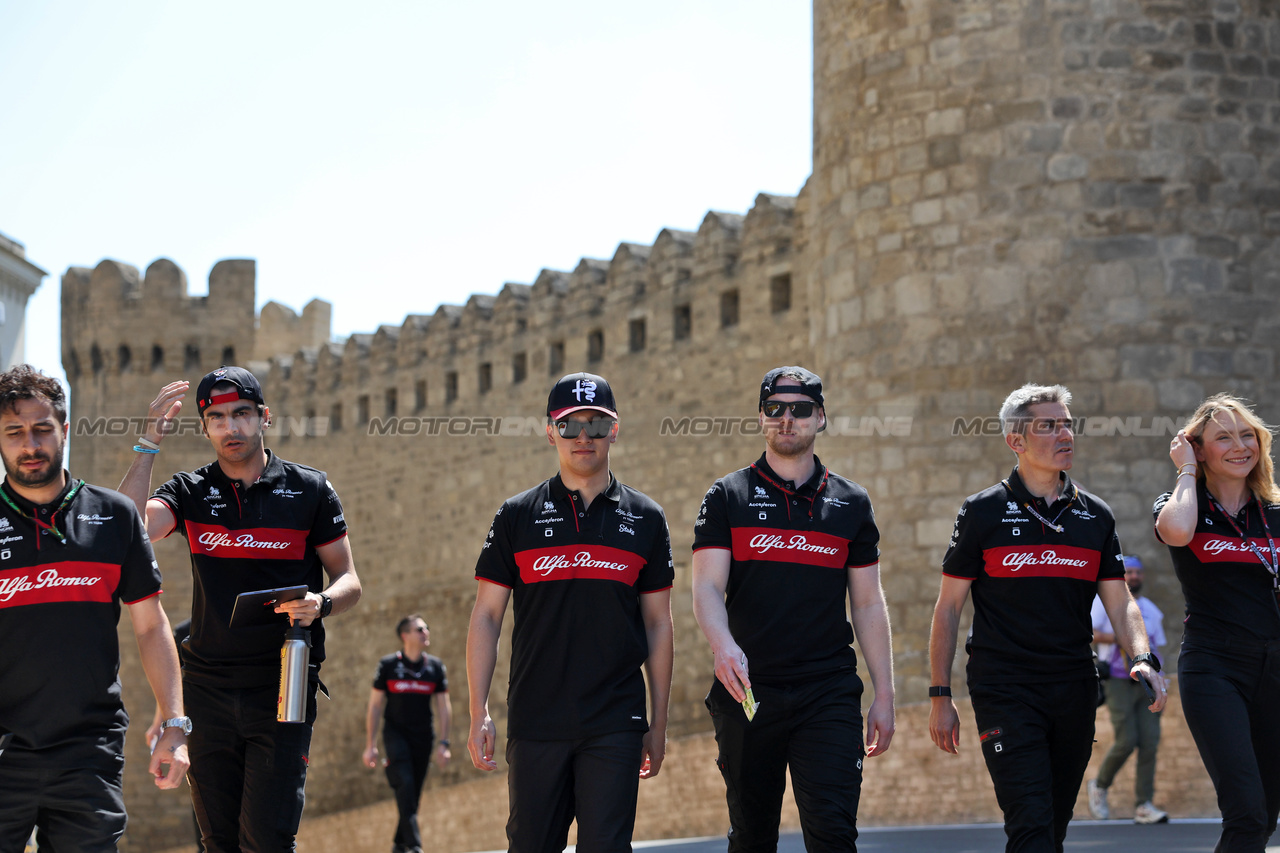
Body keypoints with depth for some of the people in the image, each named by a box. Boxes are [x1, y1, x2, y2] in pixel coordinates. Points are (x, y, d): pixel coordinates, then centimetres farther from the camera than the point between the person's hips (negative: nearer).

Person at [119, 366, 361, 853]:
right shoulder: (191, 492, 8)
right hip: (209, 687, 3)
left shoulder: (309, 490, 4)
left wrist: (320, 605, -16)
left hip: (281, 689, -3)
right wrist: (149, 443, -15)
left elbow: (348, 582, 6)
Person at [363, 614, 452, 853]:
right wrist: (370, 745, -3)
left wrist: (444, 743, 0)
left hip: (423, 738, 3)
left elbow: (443, 708, 8)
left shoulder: (435, 667, 6)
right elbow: (375, 706, 1)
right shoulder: (388, 665, -2)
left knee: (414, 795, 5)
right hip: (395, 733, -3)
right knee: (405, 786, -19)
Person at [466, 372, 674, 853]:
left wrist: (659, 724, 9)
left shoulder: (645, 520, 8)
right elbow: (486, 617, 6)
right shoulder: (518, 516, 6)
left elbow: (658, 624, 11)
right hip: (535, 720, 0)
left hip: (615, 724, 0)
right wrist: (478, 714, -3)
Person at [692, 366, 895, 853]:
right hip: (747, 691, 0)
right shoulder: (727, 498, 6)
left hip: (829, 692, 0)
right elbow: (707, 589, -4)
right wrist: (723, 646, -25)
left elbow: (869, 606, 12)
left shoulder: (850, 503, 11)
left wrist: (884, 695, 6)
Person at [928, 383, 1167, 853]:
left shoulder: (1096, 516, 10)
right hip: (1004, 688, -4)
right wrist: (940, 696, -1)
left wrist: (1143, 659, -10)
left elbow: (1120, 604, 10)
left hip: (1074, 690, 5)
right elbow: (948, 608, 3)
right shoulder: (983, 512, 0)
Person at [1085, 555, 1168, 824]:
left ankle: (1144, 805, -6)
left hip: (1146, 682, 5)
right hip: (1118, 680, -5)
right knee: (1126, 740, -14)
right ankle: (1100, 786, 11)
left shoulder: (1151, 609, 19)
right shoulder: (1104, 600, 3)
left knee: (1150, 741, -6)